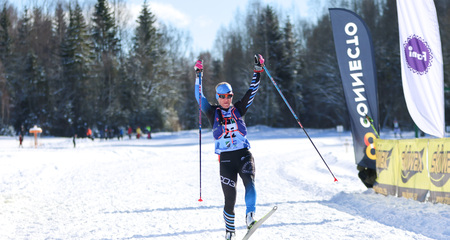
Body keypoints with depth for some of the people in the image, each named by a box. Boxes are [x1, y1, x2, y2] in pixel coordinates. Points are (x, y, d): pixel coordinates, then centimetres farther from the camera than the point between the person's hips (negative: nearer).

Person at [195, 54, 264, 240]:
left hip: (244, 155, 1)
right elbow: (200, 97, 5)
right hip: (225, 158, -1)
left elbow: (252, 92, 9)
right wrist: (198, 76, 4)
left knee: (249, 182, -28)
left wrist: (257, 72, 2)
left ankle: (250, 216, -32)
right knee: (230, 198, -3)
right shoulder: (213, 113, 9)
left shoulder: (238, 109, 12)